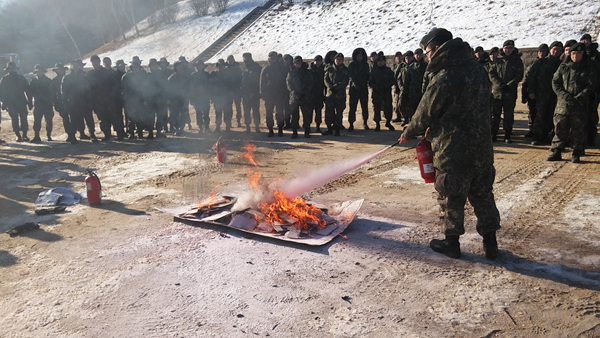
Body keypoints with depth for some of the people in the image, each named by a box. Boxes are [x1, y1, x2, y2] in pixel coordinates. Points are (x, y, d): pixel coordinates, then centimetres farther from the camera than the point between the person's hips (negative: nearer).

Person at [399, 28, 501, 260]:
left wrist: (408, 134, 9)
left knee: (451, 198, 9)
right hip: (482, 147, 7)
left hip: (453, 151, -7)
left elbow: (425, 114, -10)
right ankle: (490, 243, 25)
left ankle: (452, 243, 23)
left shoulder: (443, 79, -21)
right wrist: (435, 126, 17)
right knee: (482, 193, 16)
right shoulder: (477, 69, 5)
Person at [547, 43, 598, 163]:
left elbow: (591, 86, -2)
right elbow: (555, 82, 7)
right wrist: (564, 95, -8)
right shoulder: (563, 66, 10)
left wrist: (577, 98, -13)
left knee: (578, 129, 1)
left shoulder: (590, 68, 3)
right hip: (563, 103, 2)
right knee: (560, 128, 2)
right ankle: (556, 152, 9)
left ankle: (576, 155, 11)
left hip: (581, 105, -2)